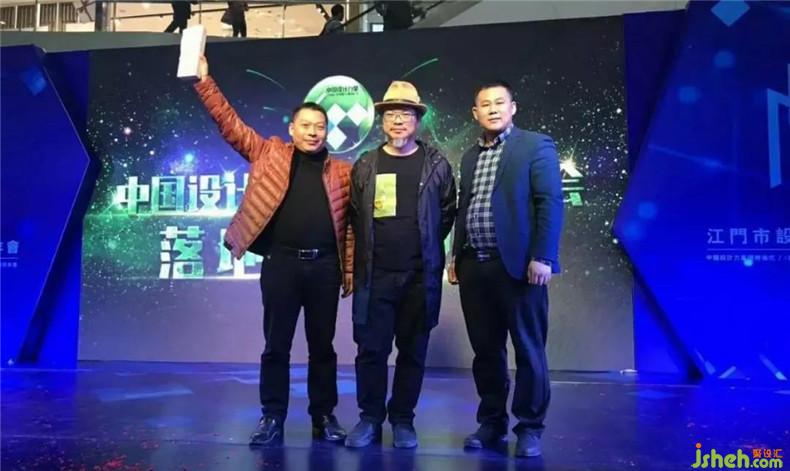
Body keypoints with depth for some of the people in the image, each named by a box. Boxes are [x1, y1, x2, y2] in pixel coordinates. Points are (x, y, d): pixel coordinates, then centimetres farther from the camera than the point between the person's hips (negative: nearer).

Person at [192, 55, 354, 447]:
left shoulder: (341, 172, 8)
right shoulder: (269, 154, 8)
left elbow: (349, 223, 7)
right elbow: (230, 124, 5)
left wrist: (350, 270, 3)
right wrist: (204, 81, -2)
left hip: (324, 265, 1)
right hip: (281, 262, -1)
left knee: (322, 346, 10)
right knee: (276, 345, 6)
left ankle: (324, 416, 22)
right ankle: (272, 418, 18)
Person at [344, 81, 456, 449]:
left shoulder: (436, 164, 4)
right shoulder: (365, 166, 8)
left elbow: (448, 213, 7)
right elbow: (354, 217, 11)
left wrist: (424, 245, 5)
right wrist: (374, 246, 7)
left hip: (420, 276, 0)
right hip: (374, 275, 1)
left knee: (413, 350, 7)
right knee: (371, 348, 3)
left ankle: (403, 420, 20)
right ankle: (370, 418, 17)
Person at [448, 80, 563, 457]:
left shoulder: (536, 145, -1)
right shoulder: (470, 156, 18)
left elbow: (550, 204, -9)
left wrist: (542, 257, -16)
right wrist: (455, 257, 14)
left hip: (517, 265, -5)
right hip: (474, 266, 6)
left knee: (528, 350, 4)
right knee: (485, 350, 11)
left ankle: (529, 428, 17)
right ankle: (491, 422, 24)